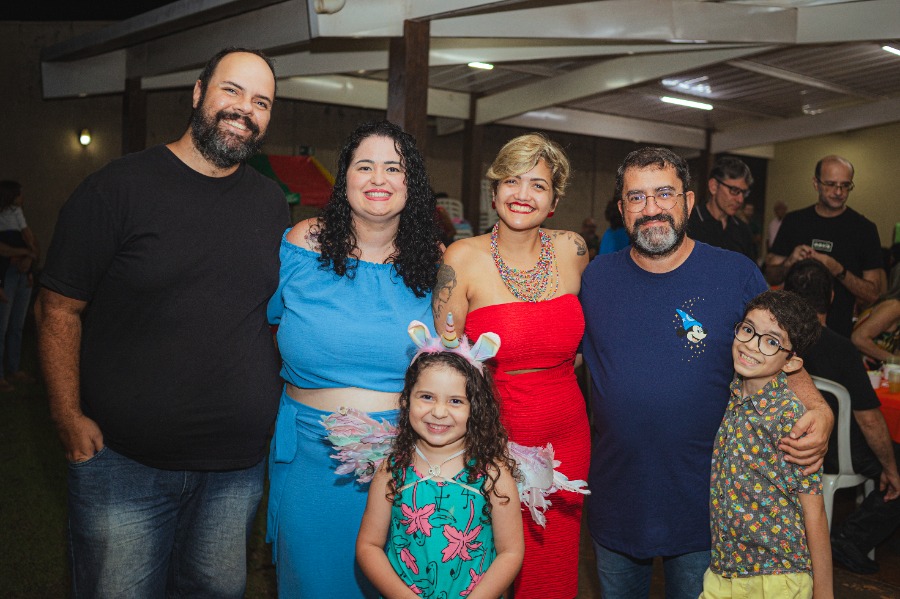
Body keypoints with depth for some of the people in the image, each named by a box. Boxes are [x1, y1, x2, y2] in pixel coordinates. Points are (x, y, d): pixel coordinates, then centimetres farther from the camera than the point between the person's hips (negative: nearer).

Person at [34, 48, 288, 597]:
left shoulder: (272, 204, 6)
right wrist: (69, 417, -11)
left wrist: (283, 409, 8)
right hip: (124, 461, -3)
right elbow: (59, 309, -5)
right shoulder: (120, 187, -7)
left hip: (240, 466, 4)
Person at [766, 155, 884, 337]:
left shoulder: (864, 228, -4)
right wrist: (789, 263, -15)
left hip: (838, 332, -2)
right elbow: (771, 277, 5)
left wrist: (838, 271, -21)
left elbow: (873, 294, -6)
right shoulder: (794, 221, 2)